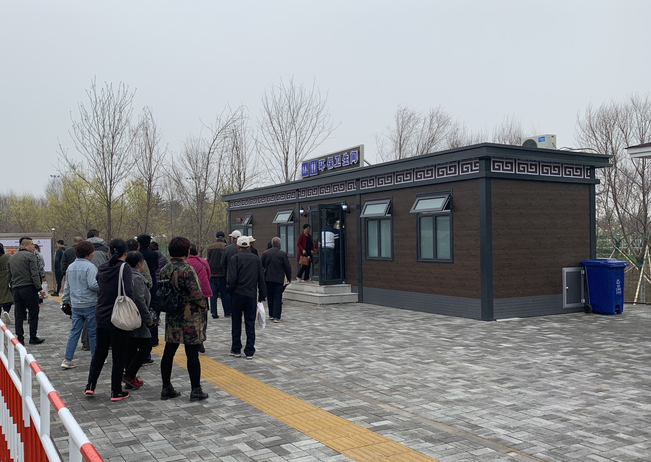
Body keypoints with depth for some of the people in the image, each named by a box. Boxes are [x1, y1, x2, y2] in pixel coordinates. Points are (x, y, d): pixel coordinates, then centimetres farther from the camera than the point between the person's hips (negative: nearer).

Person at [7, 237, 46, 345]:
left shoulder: (11, 258, 16)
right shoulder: (30, 256, -7)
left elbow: (9, 276, 18)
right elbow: (34, 274, -14)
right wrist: (39, 288, -14)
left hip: (16, 289, 7)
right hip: (29, 288, -7)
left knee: (19, 315, 9)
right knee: (33, 314, 1)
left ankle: (20, 338, 9)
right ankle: (33, 338, 4)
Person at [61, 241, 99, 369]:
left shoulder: (71, 267, 9)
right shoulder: (90, 267, -15)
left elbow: (67, 286, 17)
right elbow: (93, 285, -24)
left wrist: (65, 300, 27)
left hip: (76, 305, 7)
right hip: (90, 305, -6)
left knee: (74, 331, 10)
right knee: (93, 332, 5)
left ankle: (67, 359, 8)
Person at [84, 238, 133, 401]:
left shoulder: (102, 269, 6)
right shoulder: (124, 268, -13)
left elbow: (99, 290, 13)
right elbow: (128, 292, -21)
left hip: (101, 316, 6)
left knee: (99, 351, 21)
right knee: (119, 355, 5)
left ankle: (90, 385, 20)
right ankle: (116, 392, 12)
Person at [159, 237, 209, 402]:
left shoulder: (164, 270, 5)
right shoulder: (187, 269, -17)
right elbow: (196, 294, -20)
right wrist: (204, 307, -3)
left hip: (172, 317, 7)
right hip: (190, 317, -7)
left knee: (168, 353, 12)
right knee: (192, 355, -1)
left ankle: (166, 388, 21)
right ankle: (196, 391, 5)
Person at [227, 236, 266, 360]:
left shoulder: (234, 258, -5)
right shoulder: (256, 259, 7)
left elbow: (231, 278, -13)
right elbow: (261, 279, 6)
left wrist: (229, 291, 3)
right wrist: (262, 296, 11)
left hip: (237, 294, -2)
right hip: (251, 295, 2)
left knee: (236, 323, 9)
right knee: (250, 324, 6)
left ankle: (236, 350, 16)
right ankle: (250, 352, 7)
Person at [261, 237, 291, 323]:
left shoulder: (265, 253, 1)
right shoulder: (283, 254, -8)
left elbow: (261, 266, 7)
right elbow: (288, 267, -5)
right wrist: (289, 277, 8)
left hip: (267, 279, 3)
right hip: (279, 279, -3)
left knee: (270, 297, 16)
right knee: (277, 298, -1)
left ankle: (271, 314, 22)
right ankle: (276, 317, -5)